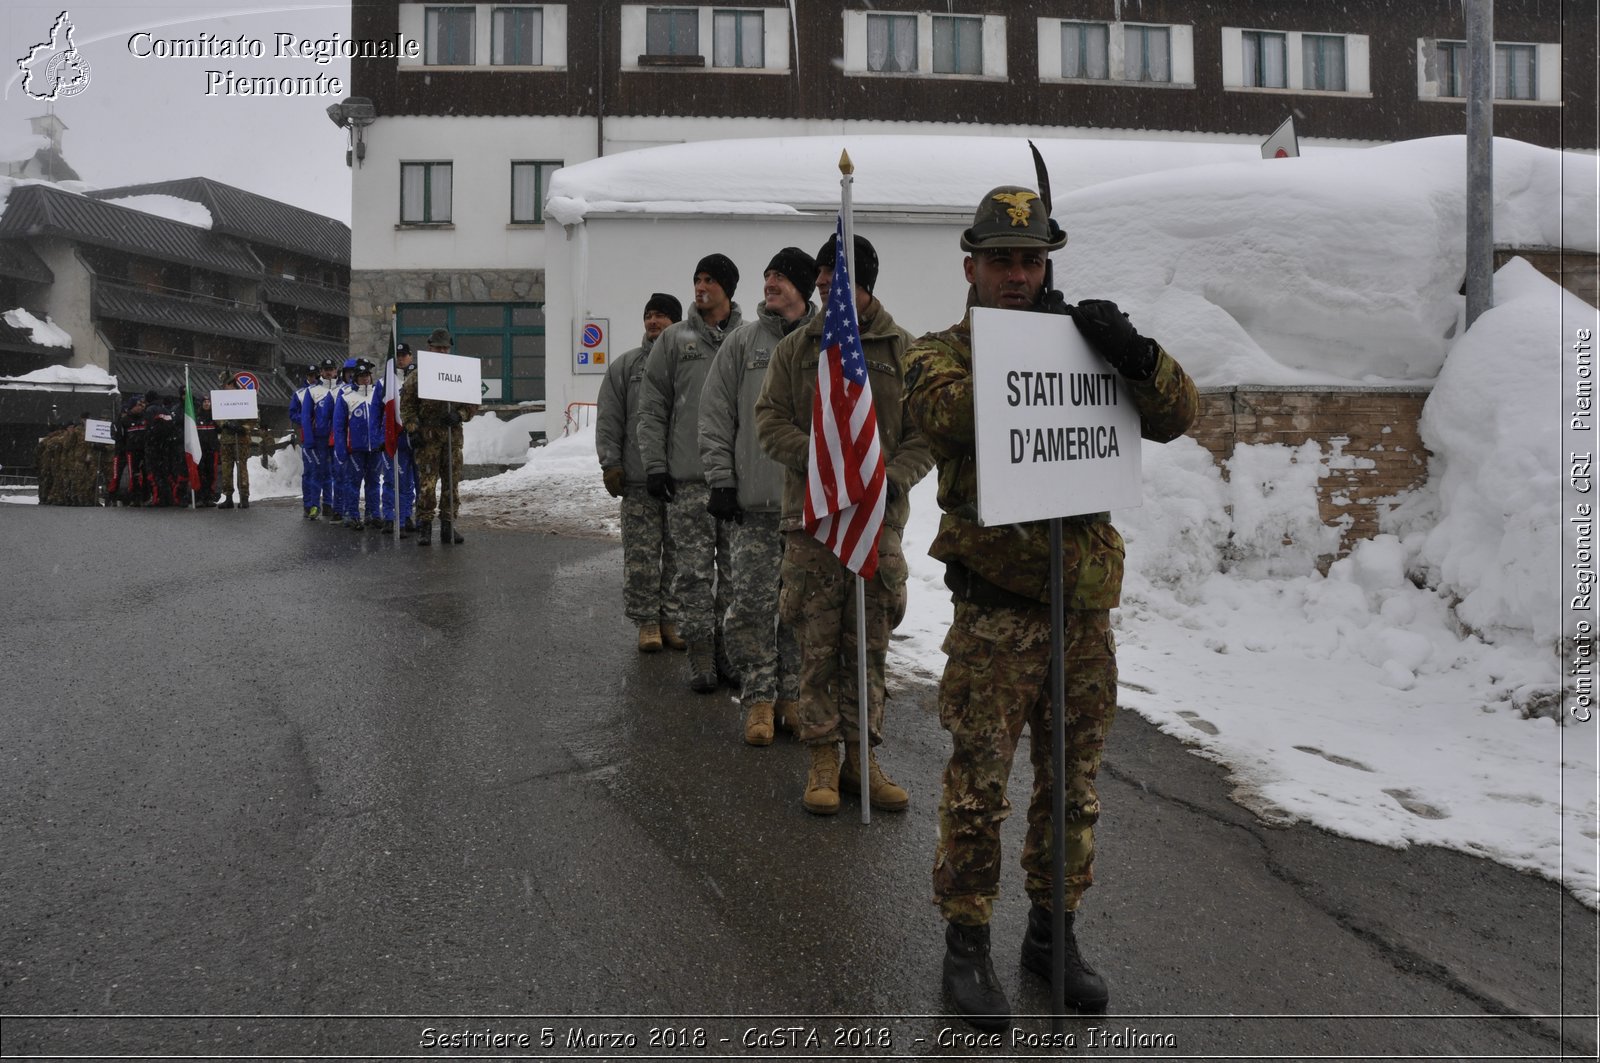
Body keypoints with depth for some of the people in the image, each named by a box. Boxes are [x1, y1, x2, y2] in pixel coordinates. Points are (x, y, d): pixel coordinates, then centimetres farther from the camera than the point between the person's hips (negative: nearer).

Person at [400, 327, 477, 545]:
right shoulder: (417, 376, 4)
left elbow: (472, 403, 12)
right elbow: (407, 405, 2)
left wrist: (459, 415, -7)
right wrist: (413, 430, -8)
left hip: (453, 436, 3)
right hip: (427, 436, -3)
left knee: (452, 483, 5)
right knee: (427, 483, -6)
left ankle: (448, 527, 13)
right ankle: (424, 528, 1)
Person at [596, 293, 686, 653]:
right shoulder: (625, 366, 8)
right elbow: (609, 420, 6)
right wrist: (610, 463, -4)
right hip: (639, 479, 0)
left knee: (679, 554, 6)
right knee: (641, 556, 0)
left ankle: (671, 618, 17)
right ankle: (647, 622, 10)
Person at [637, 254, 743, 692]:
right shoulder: (674, 339, 8)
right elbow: (652, 408, 6)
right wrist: (654, 464, -2)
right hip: (688, 476, -1)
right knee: (693, 571, -2)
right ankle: (701, 658, 5)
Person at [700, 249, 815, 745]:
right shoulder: (743, 341, 4)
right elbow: (715, 415, 4)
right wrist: (720, 479, -3)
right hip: (753, 501, 0)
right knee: (751, 603, -2)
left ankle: (794, 694, 21)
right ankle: (758, 698, 10)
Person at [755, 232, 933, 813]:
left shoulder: (904, 350, 6)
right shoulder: (795, 348, 8)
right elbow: (770, 420, 4)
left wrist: (894, 476, -12)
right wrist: (818, 459, -12)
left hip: (880, 516, 0)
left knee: (871, 645, 6)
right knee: (817, 644, 1)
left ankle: (863, 757, 16)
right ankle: (822, 758, 11)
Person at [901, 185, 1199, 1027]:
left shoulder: (1085, 348, 13)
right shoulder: (941, 352, 3)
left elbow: (1175, 415, 1)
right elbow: (943, 410, -20)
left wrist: (1134, 355, -17)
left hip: (1085, 602, 4)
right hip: (996, 605, -4)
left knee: (1072, 781, 13)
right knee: (979, 783, -1)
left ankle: (1052, 930, 30)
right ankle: (966, 945, 15)